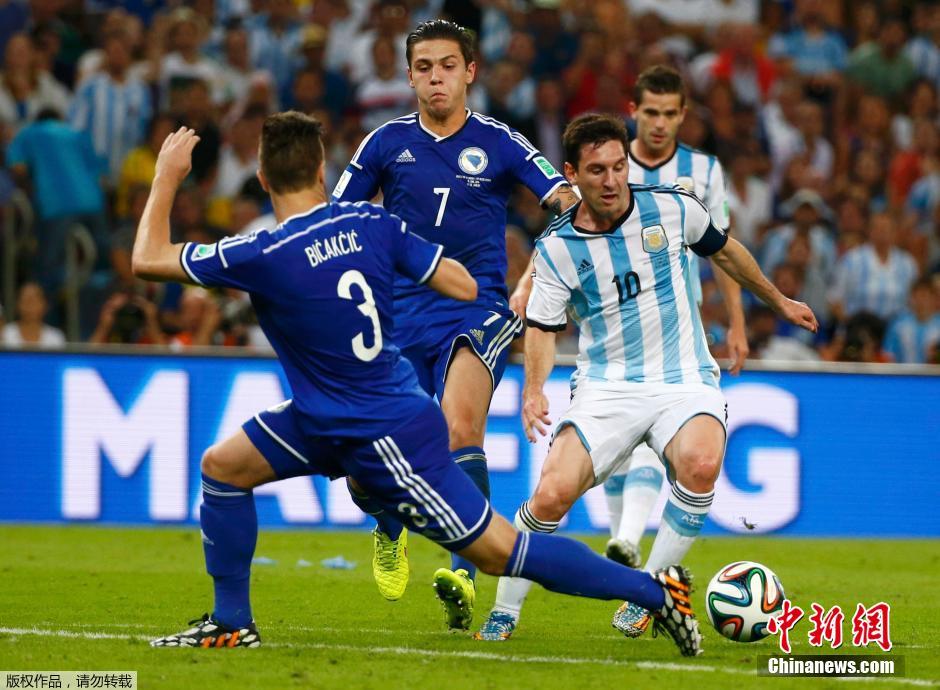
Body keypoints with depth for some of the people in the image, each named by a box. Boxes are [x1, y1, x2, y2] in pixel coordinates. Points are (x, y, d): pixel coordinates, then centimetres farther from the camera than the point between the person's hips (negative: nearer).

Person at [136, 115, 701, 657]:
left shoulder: (263, 257, -23)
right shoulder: (370, 223, -6)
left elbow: (148, 260, -13)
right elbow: (464, 286, -1)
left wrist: (168, 177, 0)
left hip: (387, 439, -8)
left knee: (499, 550, -2)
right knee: (223, 466, 11)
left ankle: (656, 590, 3)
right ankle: (231, 623, 18)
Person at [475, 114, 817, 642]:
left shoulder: (673, 208, -1)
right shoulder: (556, 247, -3)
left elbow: (724, 250, 18)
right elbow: (543, 326, 4)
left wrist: (779, 302, 31)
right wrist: (534, 389, -15)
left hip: (685, 381, 0)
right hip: (606, 388, 0)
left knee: (699, 462, -34)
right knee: (551, 494, -22)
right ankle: (504, 614, 1)